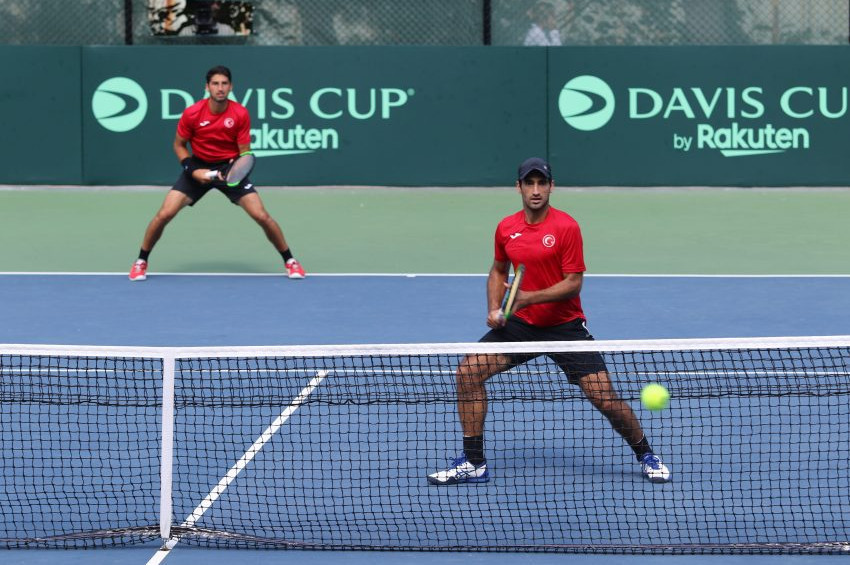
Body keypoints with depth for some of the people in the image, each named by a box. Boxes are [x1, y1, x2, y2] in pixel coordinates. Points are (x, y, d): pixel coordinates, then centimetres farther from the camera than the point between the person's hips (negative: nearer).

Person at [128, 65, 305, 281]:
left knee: (262, 216, -11)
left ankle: (290, 261, 9)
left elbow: (244, 152, -9)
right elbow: (179, 145, -1)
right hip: (199, 166, 0)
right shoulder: (192, 113, -17)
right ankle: (141, 261, 9)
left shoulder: (240, 114, -16)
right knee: (164, 214, -12)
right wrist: (193, 170, -15)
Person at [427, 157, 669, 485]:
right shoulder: (506, 228, 2)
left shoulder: (566, 227, -14)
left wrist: (528, 298, -25)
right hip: (520, 324, 4)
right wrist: (494, 309, 2)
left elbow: (573, 283, -16)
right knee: (468, 372, -10)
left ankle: (645, 455, 16)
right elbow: (498, 271, 18)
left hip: (565, 326, -4)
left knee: (605, 398, -11)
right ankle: (473, 464, -1)